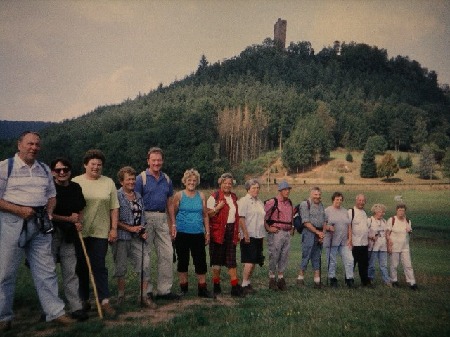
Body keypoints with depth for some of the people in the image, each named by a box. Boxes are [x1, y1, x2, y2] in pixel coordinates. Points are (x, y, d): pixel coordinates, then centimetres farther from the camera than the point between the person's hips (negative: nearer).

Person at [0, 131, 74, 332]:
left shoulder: (44, 169, 13)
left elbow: (52, 195, 20)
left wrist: (49, 212, 2)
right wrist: (19, 210, -17)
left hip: (40, 223, 5)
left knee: (46, 270, 7)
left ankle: (55, 312, 15)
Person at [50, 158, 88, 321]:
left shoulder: (76, 188, 7)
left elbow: (80, 211, 19)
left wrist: (78, 222, 0)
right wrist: (69, 219, -8)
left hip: (69, 235, 4)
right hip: (50, 234, -4)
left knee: (70, 272, 5)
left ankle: (76, 307, 7)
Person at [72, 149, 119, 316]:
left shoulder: (108, 183, 6)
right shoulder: (75, 182, 4)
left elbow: (114, 208, 6)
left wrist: (114, 229, 1)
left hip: (100, 232, 0)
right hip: (79, 231, 1)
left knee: (99, 266, -3)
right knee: (81, 267, 9)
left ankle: (104, 301, -1)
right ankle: (83, 300, 22)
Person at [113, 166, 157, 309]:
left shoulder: (138, 196, 14)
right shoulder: (117, 196, -5)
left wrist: (143, 230, 4)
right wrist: (130, 228, -13)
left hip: (138, 238, 5)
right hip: (121, 238, -5)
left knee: (145, 264, -3)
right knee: (121, 267, 6)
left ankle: (143, 296, 7)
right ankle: (121, 296, 22)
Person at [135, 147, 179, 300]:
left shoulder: (167, 179, 13)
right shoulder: (141, 178, -3)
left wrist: (173, 224, 14)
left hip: (162, 218, 5)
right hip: (146, 217, -5)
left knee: (167, 254, 4)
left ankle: (164, 289, 14)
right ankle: (146, 291, 14)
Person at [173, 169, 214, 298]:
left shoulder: (201, 196, 8)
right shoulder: (179, 195, 0)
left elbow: (205, 215, 12)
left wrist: (207, 232, 9)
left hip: (198, 234, 2)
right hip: (182, 234, -2)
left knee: (201, 262, 2)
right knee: (183, 261, 8)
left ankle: (202, 289, 12)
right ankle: (183, 288, 22)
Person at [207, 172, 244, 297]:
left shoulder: (234, 198, 14)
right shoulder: (214, 197, -4)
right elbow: (207, 214, -6)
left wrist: (238, 232, 17)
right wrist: (217, 208, -21)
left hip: (231, 231, 4)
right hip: (218, 232, -4)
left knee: (232, 261, 2)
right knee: (217, 260, 5)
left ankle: (235, 287, 3)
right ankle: (216, 285, 17)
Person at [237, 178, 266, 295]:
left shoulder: (260, 202, 18)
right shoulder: (243, 201, -7)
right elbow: (241, 219, -14)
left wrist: (263, 235, 17)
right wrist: (246, 234, -18)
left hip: (259, 236, 8)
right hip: (249, 236, -7)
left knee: (254, 261, 9)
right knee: (249, 261, -9)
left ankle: (248, 282, 19)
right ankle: (244, 284, -1)